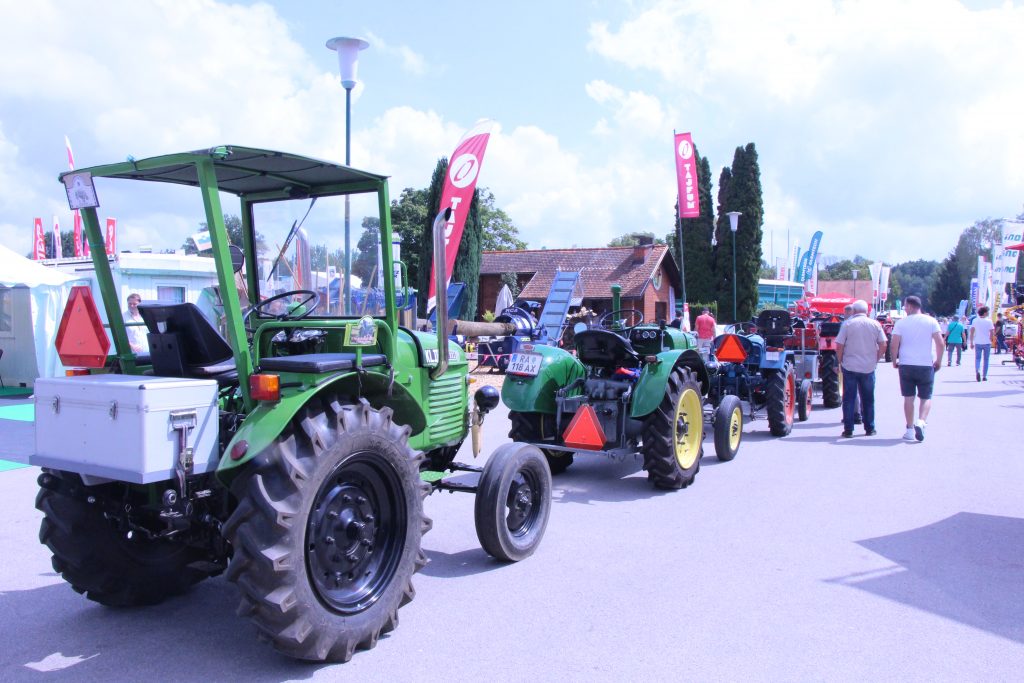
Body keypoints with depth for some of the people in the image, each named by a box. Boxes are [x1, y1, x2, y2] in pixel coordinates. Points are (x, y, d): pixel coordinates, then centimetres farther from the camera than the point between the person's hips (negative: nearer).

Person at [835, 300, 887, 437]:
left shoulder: (847, 324, -5)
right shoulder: (875, 324, 1)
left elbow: (839, 346, -7)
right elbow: (883, 345, 1)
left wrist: (840, 362, 5)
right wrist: (876, 360, 12)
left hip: (850, 366, -2)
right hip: (869, 368, 2)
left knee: (849, 398, 4)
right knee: (868, 399, 13)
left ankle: (848, 429, 3)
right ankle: (869, 428, 18)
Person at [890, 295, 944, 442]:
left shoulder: (901, 323, -3)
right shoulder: (931, 321, 1)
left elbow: (894, 345, -8)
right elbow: (941, 343, -4)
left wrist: (894, 361, 7)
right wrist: (938, 361, 8)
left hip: (906, 365, 0)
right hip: (926, 365, 0)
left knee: (908, 398, 8)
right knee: (926, 397, 10)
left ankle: (910, 430, 9)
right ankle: (921, 422, -14)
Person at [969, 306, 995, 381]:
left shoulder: (975, 321, 1)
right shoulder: (989, 321, -4)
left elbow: (972, 332, -2)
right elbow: (991, 332, -6)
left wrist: (971, 342, 3)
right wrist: (991, 341, 9)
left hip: (977, 343, 1)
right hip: (987, 343, -1)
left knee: (977, 358, 7)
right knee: (986, 360, 10)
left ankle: (977, 371, -20)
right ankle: (984, 376, 11)